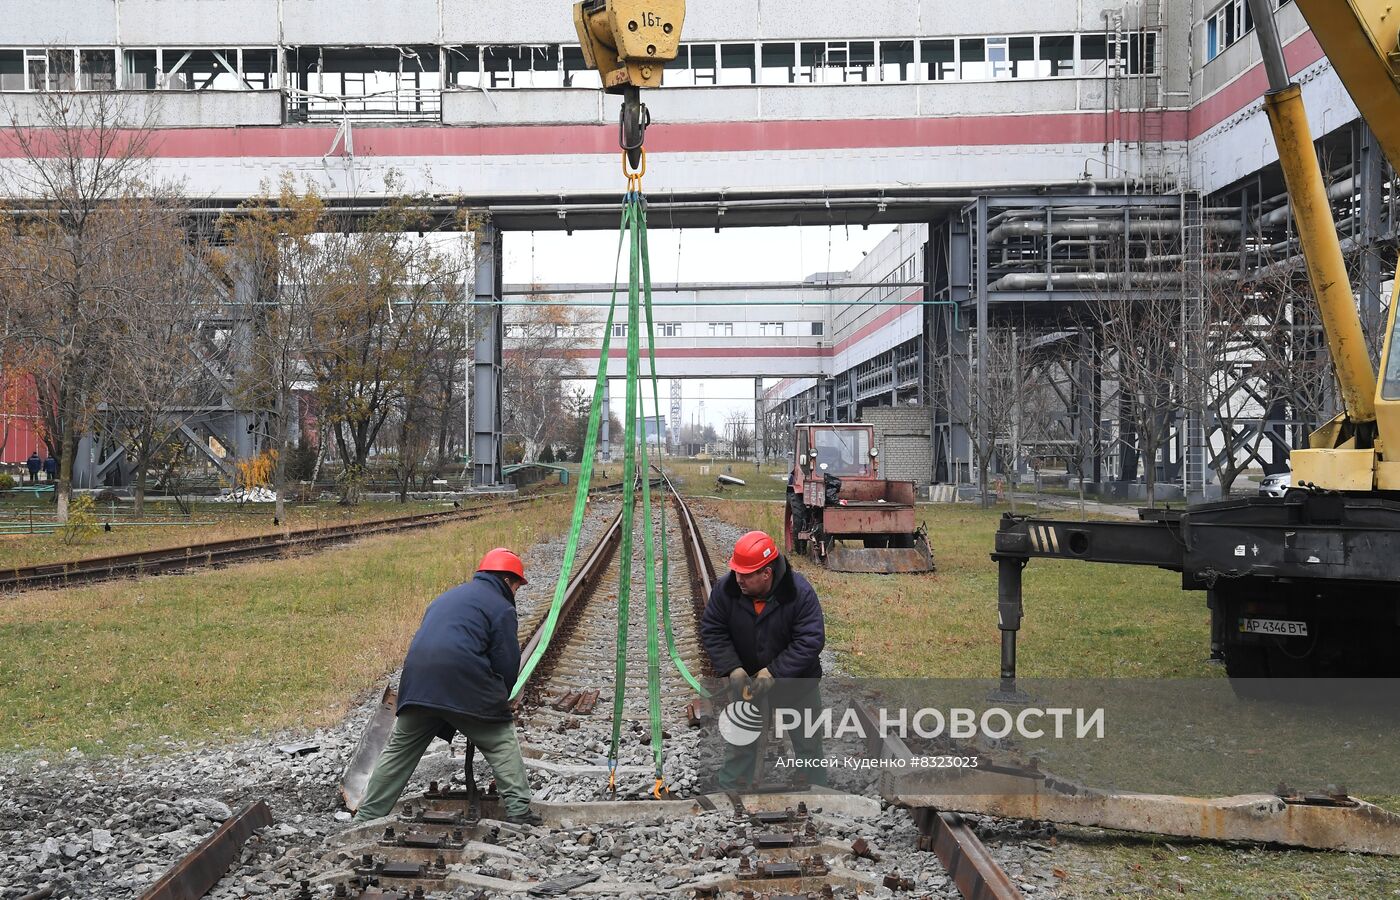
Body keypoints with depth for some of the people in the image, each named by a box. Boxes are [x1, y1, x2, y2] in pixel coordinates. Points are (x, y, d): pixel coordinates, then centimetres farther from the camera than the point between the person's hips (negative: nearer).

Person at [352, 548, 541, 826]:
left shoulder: (449, 597, 29)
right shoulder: (501, 607, 6)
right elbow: (507, 664, 1)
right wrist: (499, 700, 18)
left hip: (417, 682, 6)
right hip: (465, 684, -6)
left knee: (400, 750, 15)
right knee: (502, 743, 7)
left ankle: (366, 818, 17)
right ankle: (519, 810, 0)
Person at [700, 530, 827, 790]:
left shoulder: (799, 592, -29)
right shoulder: (725, 589, -20)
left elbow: (810, 640, -27)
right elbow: (712, 631, -12)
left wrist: (774, 672, -31)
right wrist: (733, 668, -24)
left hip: (796, 680, -2)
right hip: (747, 679, 2)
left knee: (808, 743, 13)